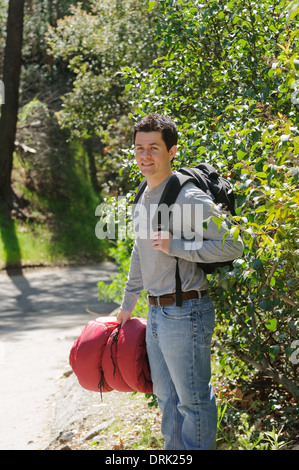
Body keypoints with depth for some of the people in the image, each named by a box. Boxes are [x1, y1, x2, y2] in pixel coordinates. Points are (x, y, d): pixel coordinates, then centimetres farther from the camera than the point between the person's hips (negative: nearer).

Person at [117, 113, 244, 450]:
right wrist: (128, 304, 28)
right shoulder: (144, 199, 12)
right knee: (166, 397, 18)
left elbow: (232, 247, -19)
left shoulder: (188, 198, -16)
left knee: (192, 399, 1)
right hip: (156, 314, 9)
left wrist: (175, 246, -22)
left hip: (185, 312, -9)